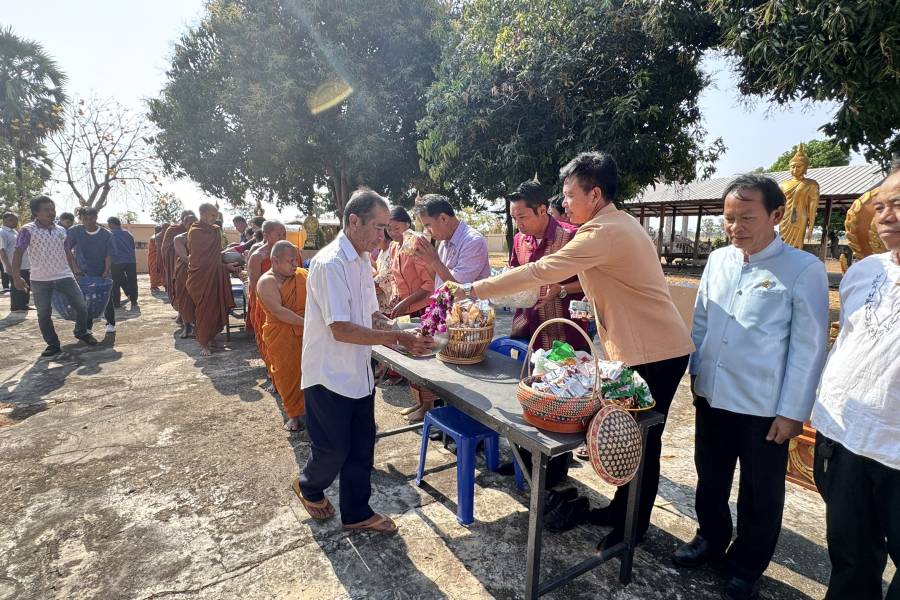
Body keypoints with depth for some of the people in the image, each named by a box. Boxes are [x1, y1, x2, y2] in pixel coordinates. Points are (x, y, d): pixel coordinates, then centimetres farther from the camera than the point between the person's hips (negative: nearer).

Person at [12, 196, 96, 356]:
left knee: (81, 305, 0)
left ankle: (81, 332, 23)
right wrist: (16, 277, -11)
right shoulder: (28, 231, -6)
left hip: (64, 276, 3)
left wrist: (74, 272, 16)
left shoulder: (61, 230, 7)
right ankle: (52, 344, 16)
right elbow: (18, 254, -6)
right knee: (43, 313, 4)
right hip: (40, 281, -3)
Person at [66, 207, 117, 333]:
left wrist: (106, 271, -21)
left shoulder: (107, 235, -9)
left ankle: (110, 323, 19)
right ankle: (87, 326, 15)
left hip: (102, 273, -1)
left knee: (106, 298, 5)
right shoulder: (74, 231, -7)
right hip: (83, 273, 1)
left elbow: (108, 255, -10)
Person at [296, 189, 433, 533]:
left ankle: (356, 513, 33)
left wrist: (404, 338, -3)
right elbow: (341, 329, -27)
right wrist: (396, 337, -24)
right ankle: (308, 486, 41)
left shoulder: (362, 261, 7)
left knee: (362, 446, 15)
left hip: (359, 373, 8)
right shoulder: (330, 263, -22)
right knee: (333, 449, 10)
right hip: (330, 376, -8)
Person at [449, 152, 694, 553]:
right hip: (645, 347, 10)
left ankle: (633, 527, 24)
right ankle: (622, 509, 36)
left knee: (642, 441, 6)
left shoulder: (604, 233, -21)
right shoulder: (618, 224, 11)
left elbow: (539, 272, -26)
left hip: (655, 353, -10)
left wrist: (474, 290, -19)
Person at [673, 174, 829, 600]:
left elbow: (809, 346, -11)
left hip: (764, 407, -4)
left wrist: (792, 411, -11)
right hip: (712, 397, 5)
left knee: (759, 496, 15)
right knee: (710, 481, 21)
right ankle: (711, 540, 44)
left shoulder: (804, 269, -12)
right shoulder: (718, 260, 3)